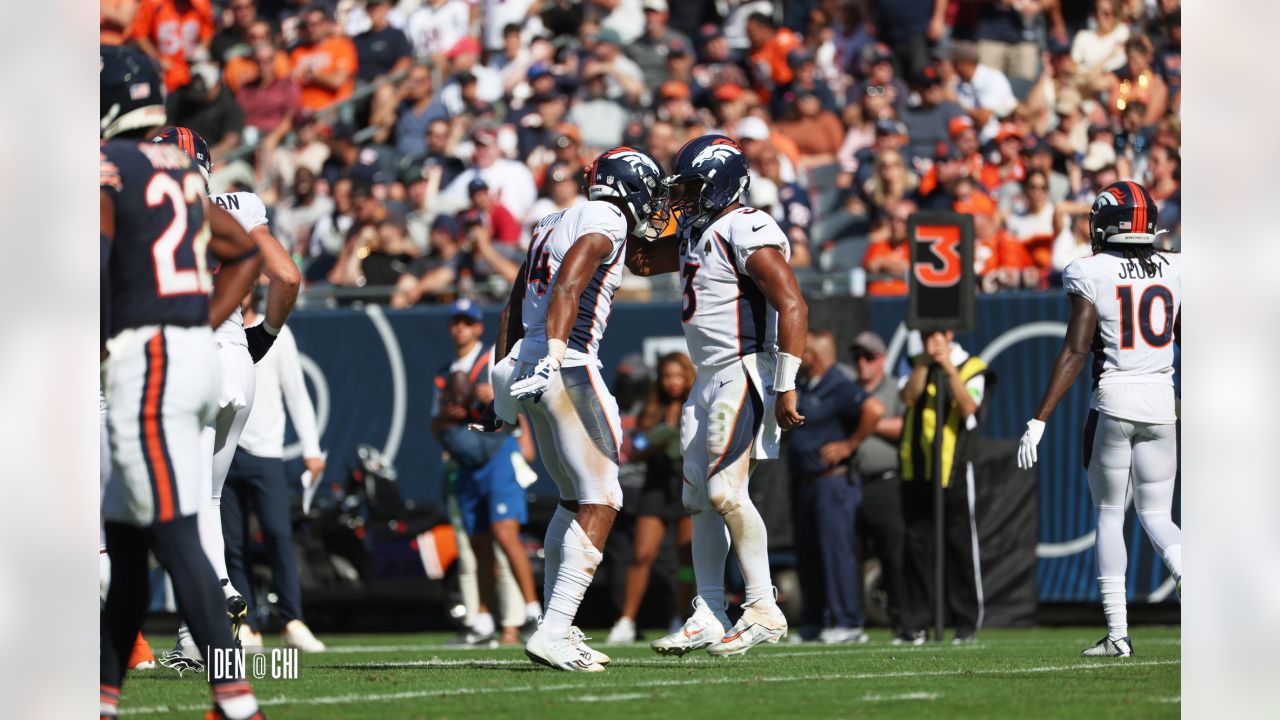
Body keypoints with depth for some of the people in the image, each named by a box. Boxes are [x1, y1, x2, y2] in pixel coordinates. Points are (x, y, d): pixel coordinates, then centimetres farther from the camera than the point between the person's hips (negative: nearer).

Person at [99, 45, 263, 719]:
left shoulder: (105, 169, -9)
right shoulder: (179, 171, 16)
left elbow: (93, 252, -25)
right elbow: (245, 253, 25)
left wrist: (97, 343, -12)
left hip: (143, 361, -9)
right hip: (196, 354, 9)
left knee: (175, 537, -10)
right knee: (123, 536, 15)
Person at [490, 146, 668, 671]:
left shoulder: (553, 224, 21)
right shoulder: (607, 221, -5)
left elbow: (513, 307, 23)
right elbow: (569, 283, -21)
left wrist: (505, 380, 26)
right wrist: (555, 353, -30)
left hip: (524, 366, 9)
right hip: (568, 369, -9)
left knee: (575, 499, 19)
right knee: (601, 502, -6)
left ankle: (557, 627, 17)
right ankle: (554, 632, -15)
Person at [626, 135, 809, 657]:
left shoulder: (748, 233, -15)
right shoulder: (696, 233, 15)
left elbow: (793, 307, -20)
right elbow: (641, 260, 31)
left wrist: (786, 389, -23)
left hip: (747, 373, -10)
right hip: (709, 379, 10)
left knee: (725, 491, -16)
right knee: (700, 501, 8)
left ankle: (764, 610, -9)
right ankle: (708, 619, 11)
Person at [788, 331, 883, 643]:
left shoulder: (839, 387, -13)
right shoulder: (805, 388, 15)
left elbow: (874, 410, -27)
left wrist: (851, 444, -19)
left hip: (832, 480, -9)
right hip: (803, 484, 10)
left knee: (837, 550, -11)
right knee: (808, 556, 10)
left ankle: (848, 623, -11)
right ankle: (814, 623, 16)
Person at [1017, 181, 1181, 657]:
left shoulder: (1092, 274, -7)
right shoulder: (1174, 271, 5)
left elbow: (1075, 352, -13)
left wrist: (1038, 422, -11)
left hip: (1112, 402, -3)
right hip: (1162, 403, 3)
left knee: (1110, 515, 10)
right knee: (1156, 515, 14)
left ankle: (1118, 633, 4)